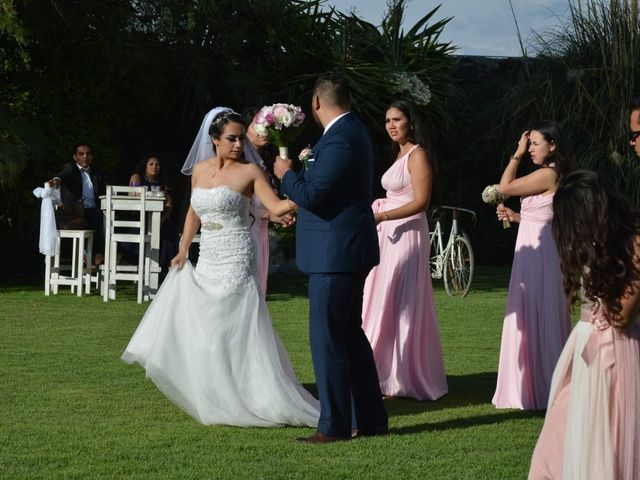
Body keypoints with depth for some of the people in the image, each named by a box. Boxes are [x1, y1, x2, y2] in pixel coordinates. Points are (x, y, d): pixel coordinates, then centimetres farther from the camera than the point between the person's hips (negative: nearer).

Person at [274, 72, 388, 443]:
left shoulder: (340, 140, -21)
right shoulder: (352, 131, 12)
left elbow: (310, 195, -22)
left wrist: (286, 174, -6)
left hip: (335, 254, -10)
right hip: (349, 249, 10)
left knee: (327, 339, -3)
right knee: (350, 333, 16)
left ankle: (335, 426, 2)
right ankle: (371, 419, 22)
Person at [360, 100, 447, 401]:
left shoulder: (417, 154, -11)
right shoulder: (399, 154, 17)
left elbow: (421, 201, -18)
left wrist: (382, 216, -23)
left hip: (407, 234, -9)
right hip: (389, 235, 9)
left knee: (402, 304, -6)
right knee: (384, 302, 9)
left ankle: (407, 378, 0)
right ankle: (388, 374, 13)